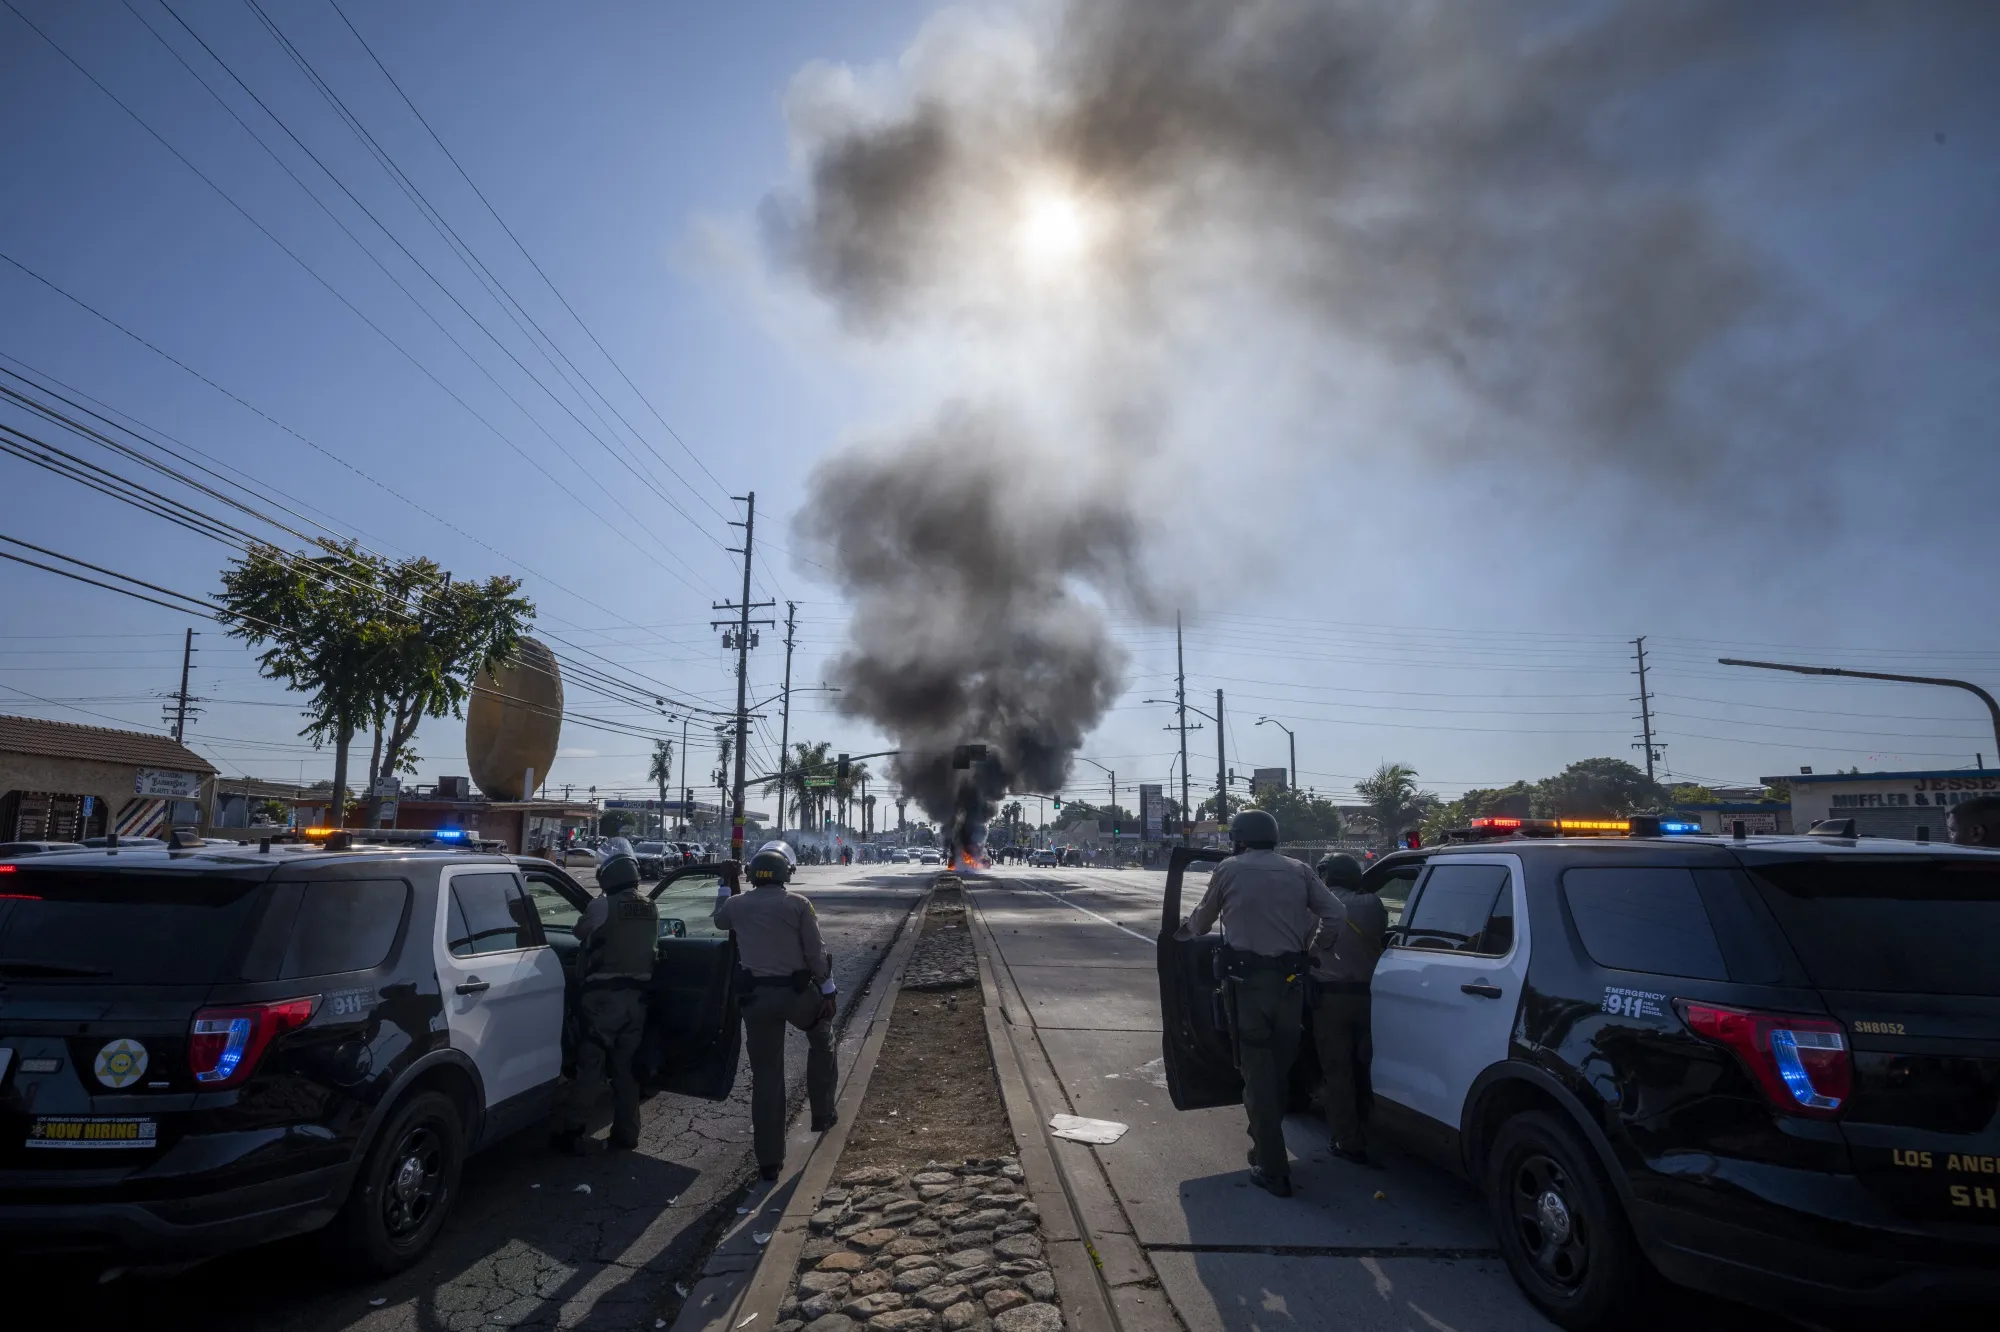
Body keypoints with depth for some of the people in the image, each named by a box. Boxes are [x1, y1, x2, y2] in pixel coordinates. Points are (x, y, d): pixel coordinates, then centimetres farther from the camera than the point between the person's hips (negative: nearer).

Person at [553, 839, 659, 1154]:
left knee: (590, 1065, 4)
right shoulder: (652, 909, 3)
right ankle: (626, 1134, 19)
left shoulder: (602, 907, -14)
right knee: (626, 1067, 14)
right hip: (637, 995, 5)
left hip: (603, 995, -5)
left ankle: (572, 1133, 9)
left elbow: (580, 932, 5)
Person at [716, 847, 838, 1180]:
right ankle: (822, 1113, 30)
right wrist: (829, 989, 2)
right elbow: (815, 952, -6)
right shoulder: (797, 904, -6)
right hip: (797, 992, -2)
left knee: (766, 1076, 7)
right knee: (821, 1040, 29)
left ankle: (769, 1160, 9)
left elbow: (719, 921, 27)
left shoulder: (737, 904, 3)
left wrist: (725, 885, 35)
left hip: (756, 996, 2)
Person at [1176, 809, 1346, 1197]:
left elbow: (1202, 921, 13)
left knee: (1257, 1071, 4)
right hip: (1289, 979, 4)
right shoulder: (1298, 870, 7)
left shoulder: (1229, 869, 1)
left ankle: (1273, 1169, 6)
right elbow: (1337, 915, 2)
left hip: (1248, 980, -4)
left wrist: (1183, 929, 35)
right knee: (1279, 1068, 18)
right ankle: (1266, 1146, 35)